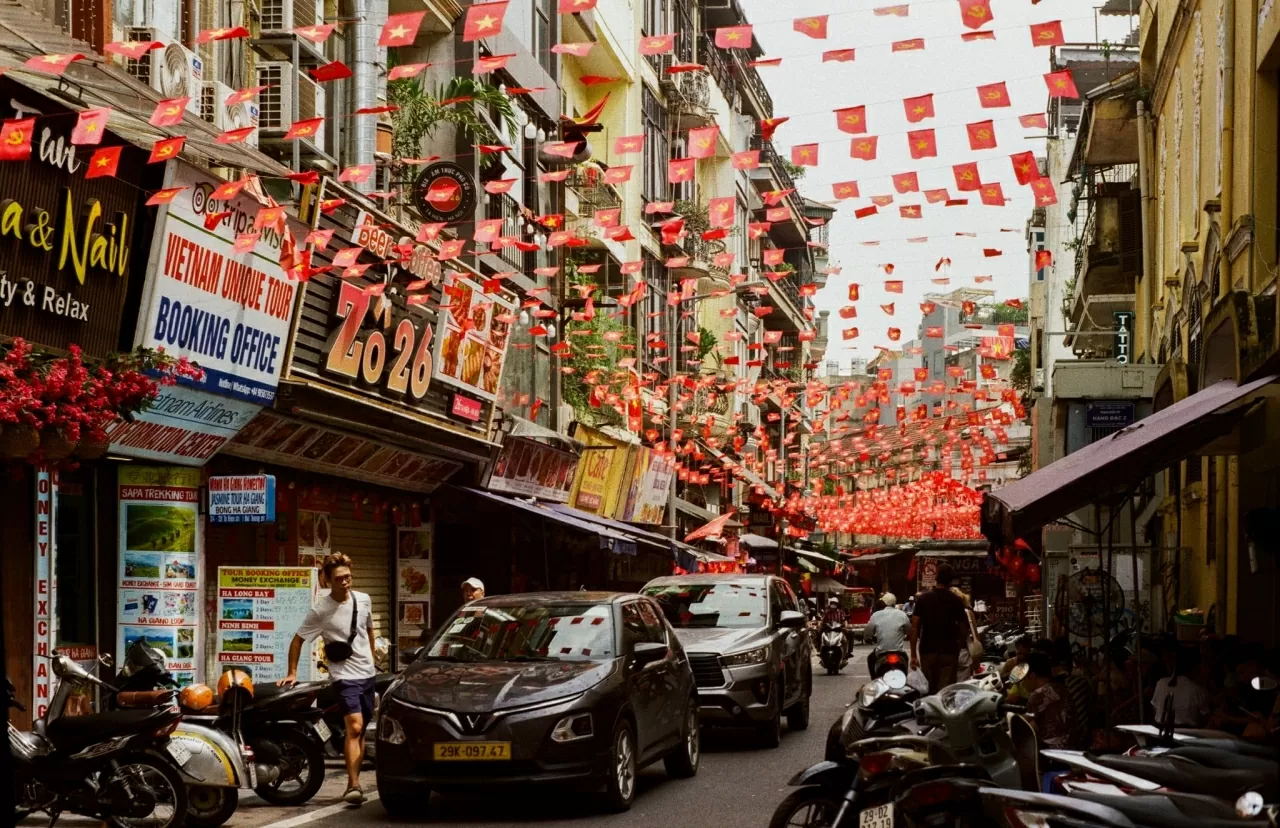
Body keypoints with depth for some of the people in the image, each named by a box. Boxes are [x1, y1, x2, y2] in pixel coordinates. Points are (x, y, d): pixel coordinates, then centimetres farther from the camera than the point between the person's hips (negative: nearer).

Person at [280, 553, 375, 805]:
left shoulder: (364, 600, 3)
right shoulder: (321, 610, -11)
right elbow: (298, 640, -3)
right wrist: (292, 673, -3)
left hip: (367, 674, 6)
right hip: (345, 676, -6)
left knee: (361, 731, 10)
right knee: (354, 727, -20)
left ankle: (353, 782, 19)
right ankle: (354, 785, -23)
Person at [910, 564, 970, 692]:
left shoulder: (923, 599, 1)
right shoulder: (956, 601, -1)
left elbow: (915, 627, -3)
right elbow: (964, 628, 1)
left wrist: (913, 654, 0)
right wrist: (958, 648, 14)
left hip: (927, 651, 1)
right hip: (949, 652, -1)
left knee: (928, 690, 9)